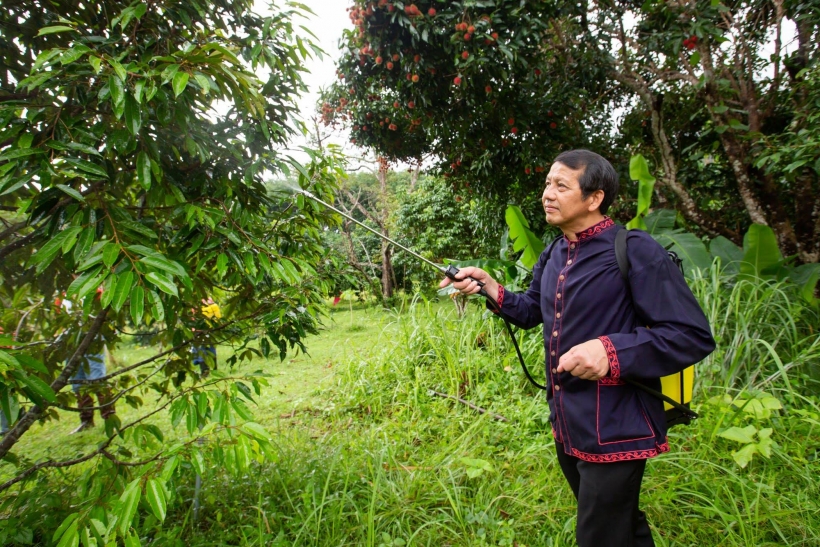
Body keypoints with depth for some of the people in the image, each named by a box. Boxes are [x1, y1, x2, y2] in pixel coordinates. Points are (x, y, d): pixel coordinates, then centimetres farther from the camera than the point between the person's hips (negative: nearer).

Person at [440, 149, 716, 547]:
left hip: (614, 432, -8)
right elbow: (531, 312, 20)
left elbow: (694, 336, -20)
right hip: (566, 426, 8)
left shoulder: (635, 252, -17)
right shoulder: (554, 255, 7)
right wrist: (489, 288, 2)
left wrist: (613, 351, -32)